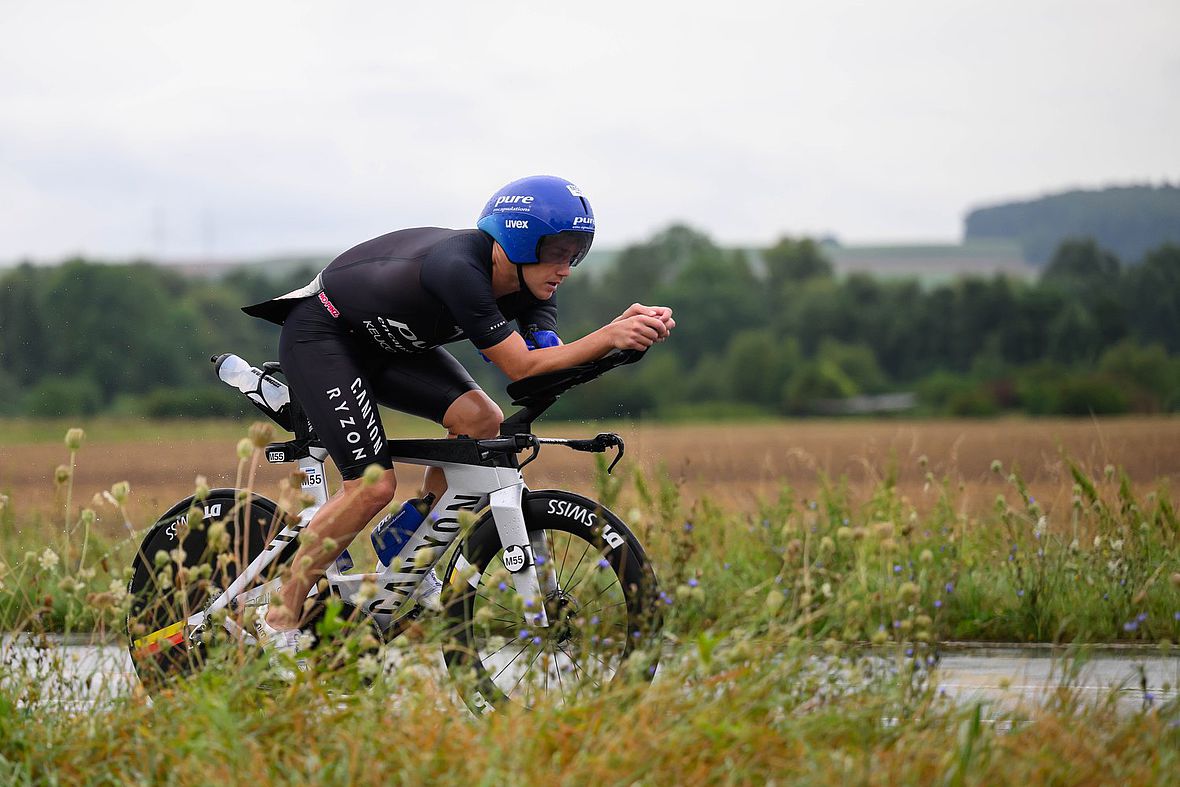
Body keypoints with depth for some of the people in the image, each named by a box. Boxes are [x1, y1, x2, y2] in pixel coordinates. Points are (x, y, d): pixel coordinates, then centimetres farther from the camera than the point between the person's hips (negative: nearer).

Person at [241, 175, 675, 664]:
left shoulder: (529, 280, -11)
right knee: (373, 486, -18)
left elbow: (549, 362, -18)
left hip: (386, 342, 8)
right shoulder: (459, 269, -36)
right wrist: (609, 337, -44)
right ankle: (280, 619, -5)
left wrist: (627, 332, -32)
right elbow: (520, 367, -35)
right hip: (320, 336, -8)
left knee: (482, 422, -9)